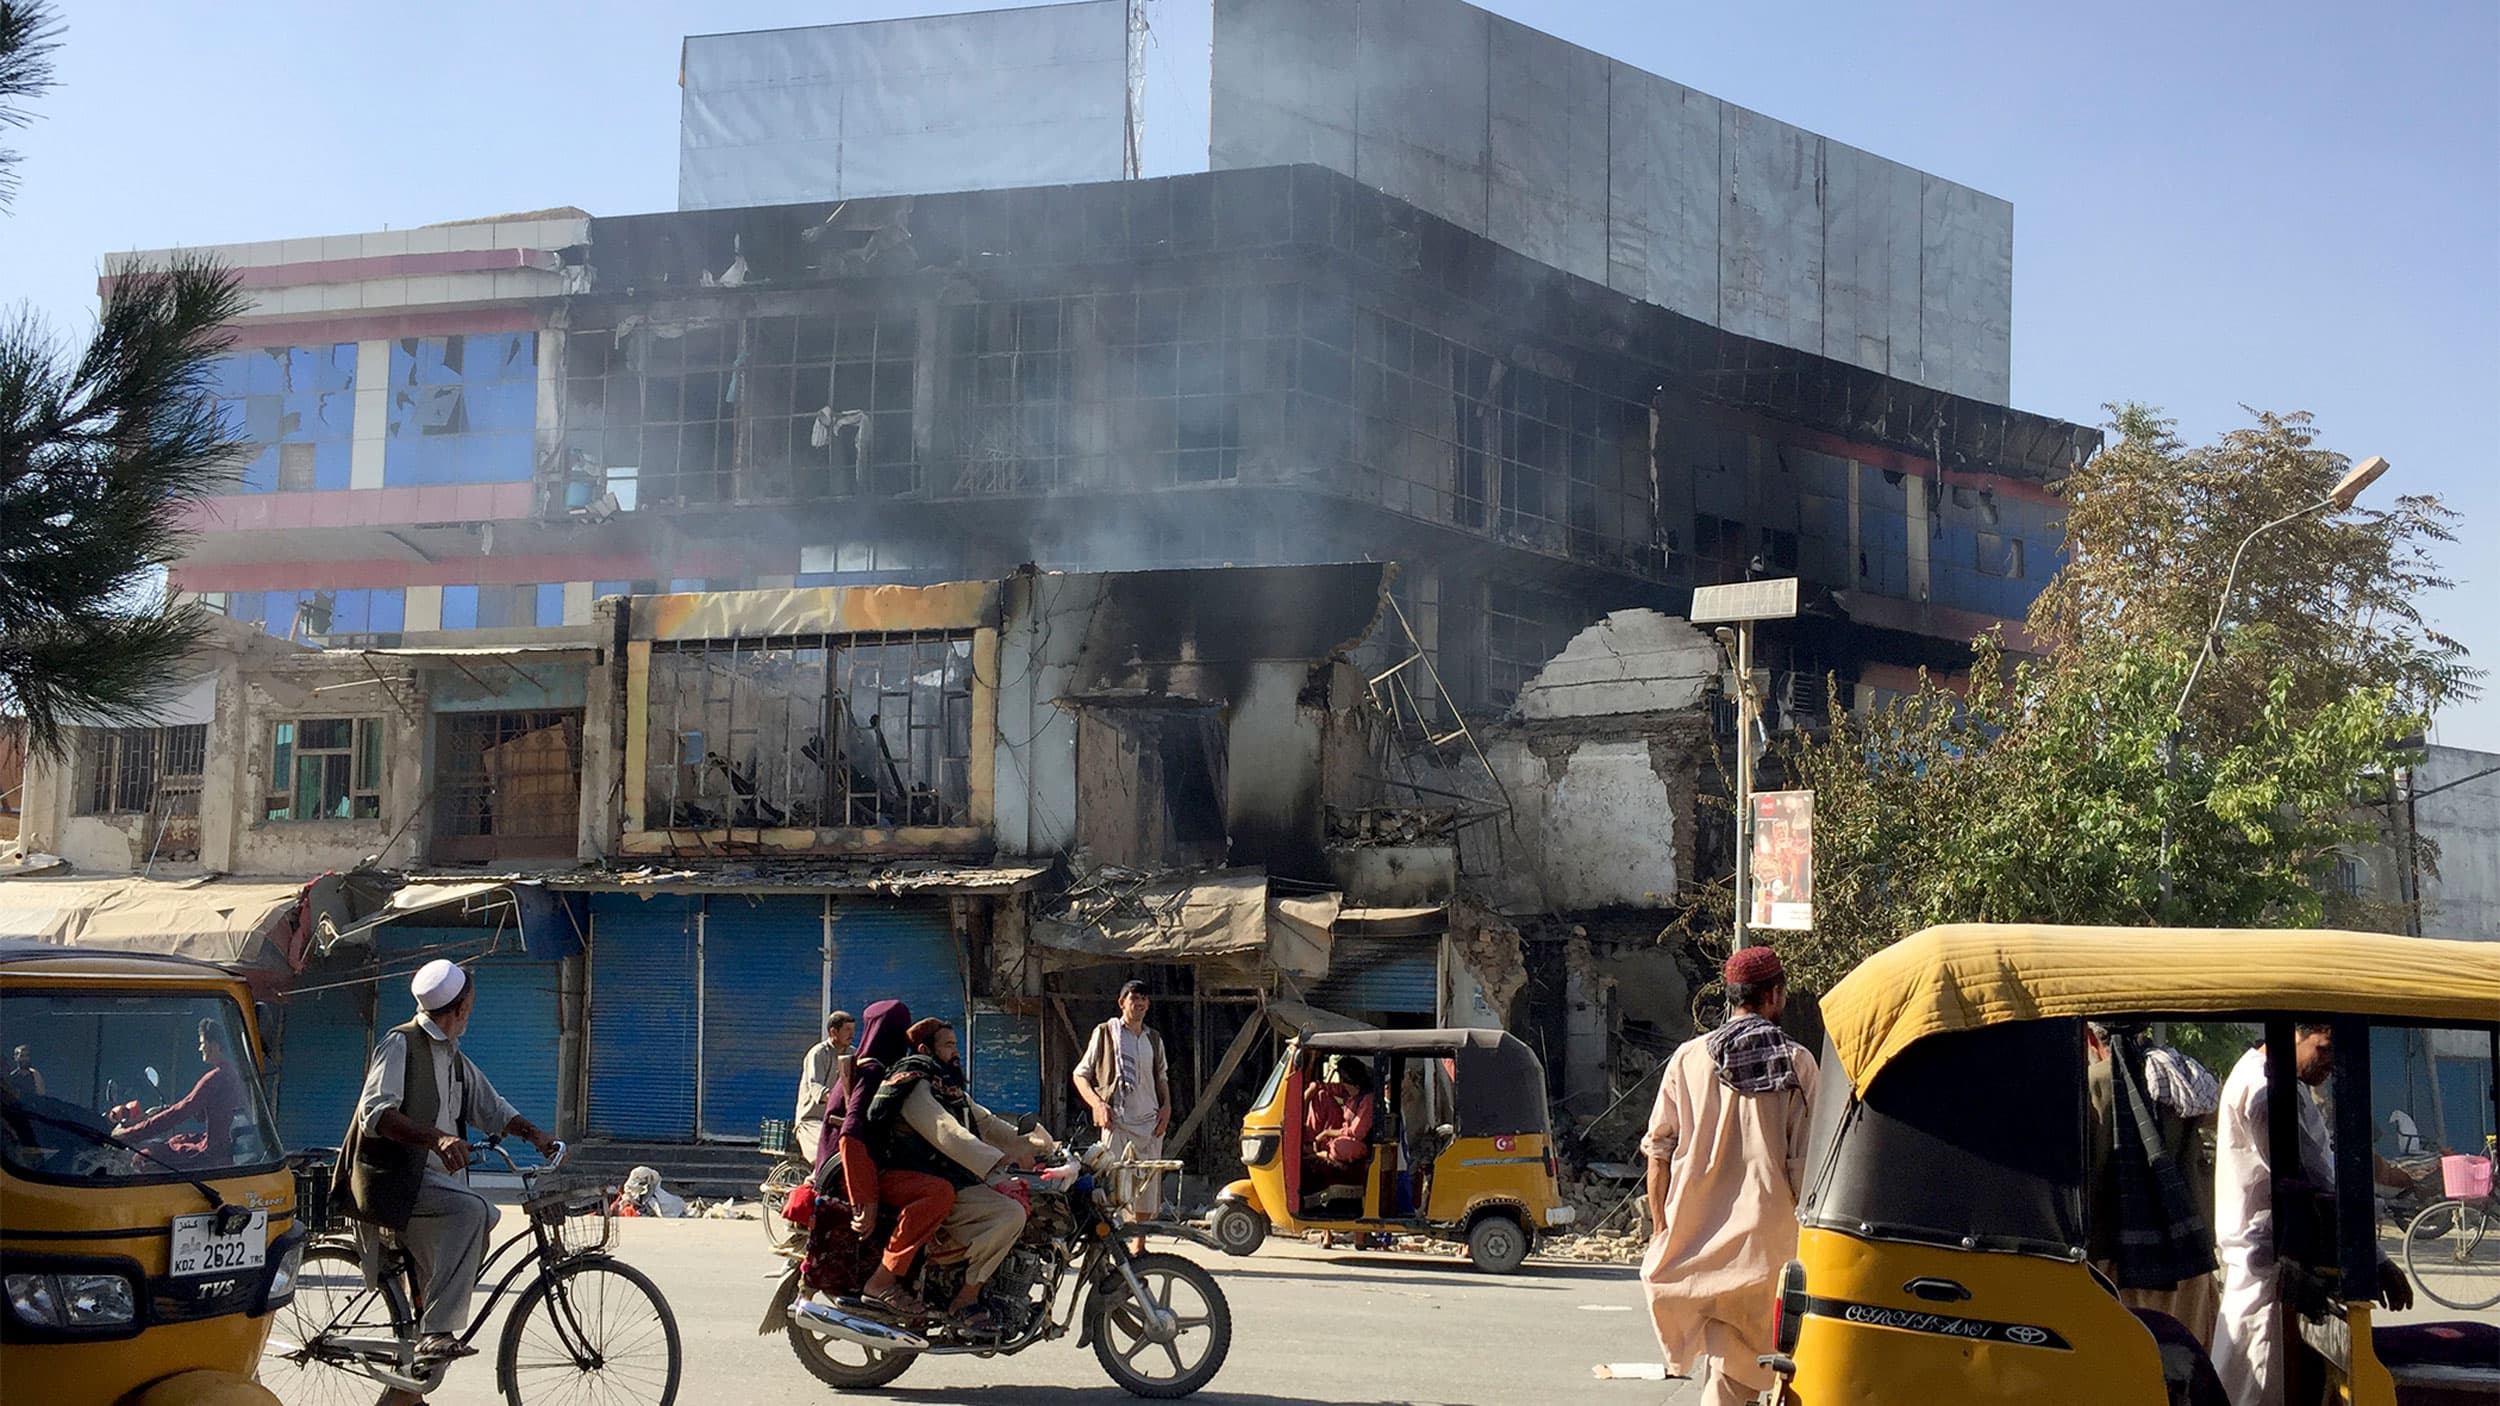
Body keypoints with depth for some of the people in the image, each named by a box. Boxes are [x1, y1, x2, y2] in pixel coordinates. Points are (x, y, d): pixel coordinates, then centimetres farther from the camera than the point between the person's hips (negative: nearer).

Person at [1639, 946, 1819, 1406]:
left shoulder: (1689, 1057, 5)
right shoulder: (1796, 1062, -2)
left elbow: (1659, 1147, 5)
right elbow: (1804, 1161, -4)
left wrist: (1660, 1226, 13)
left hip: (1691, 1232, 3)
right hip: (1763, 1242, -3)